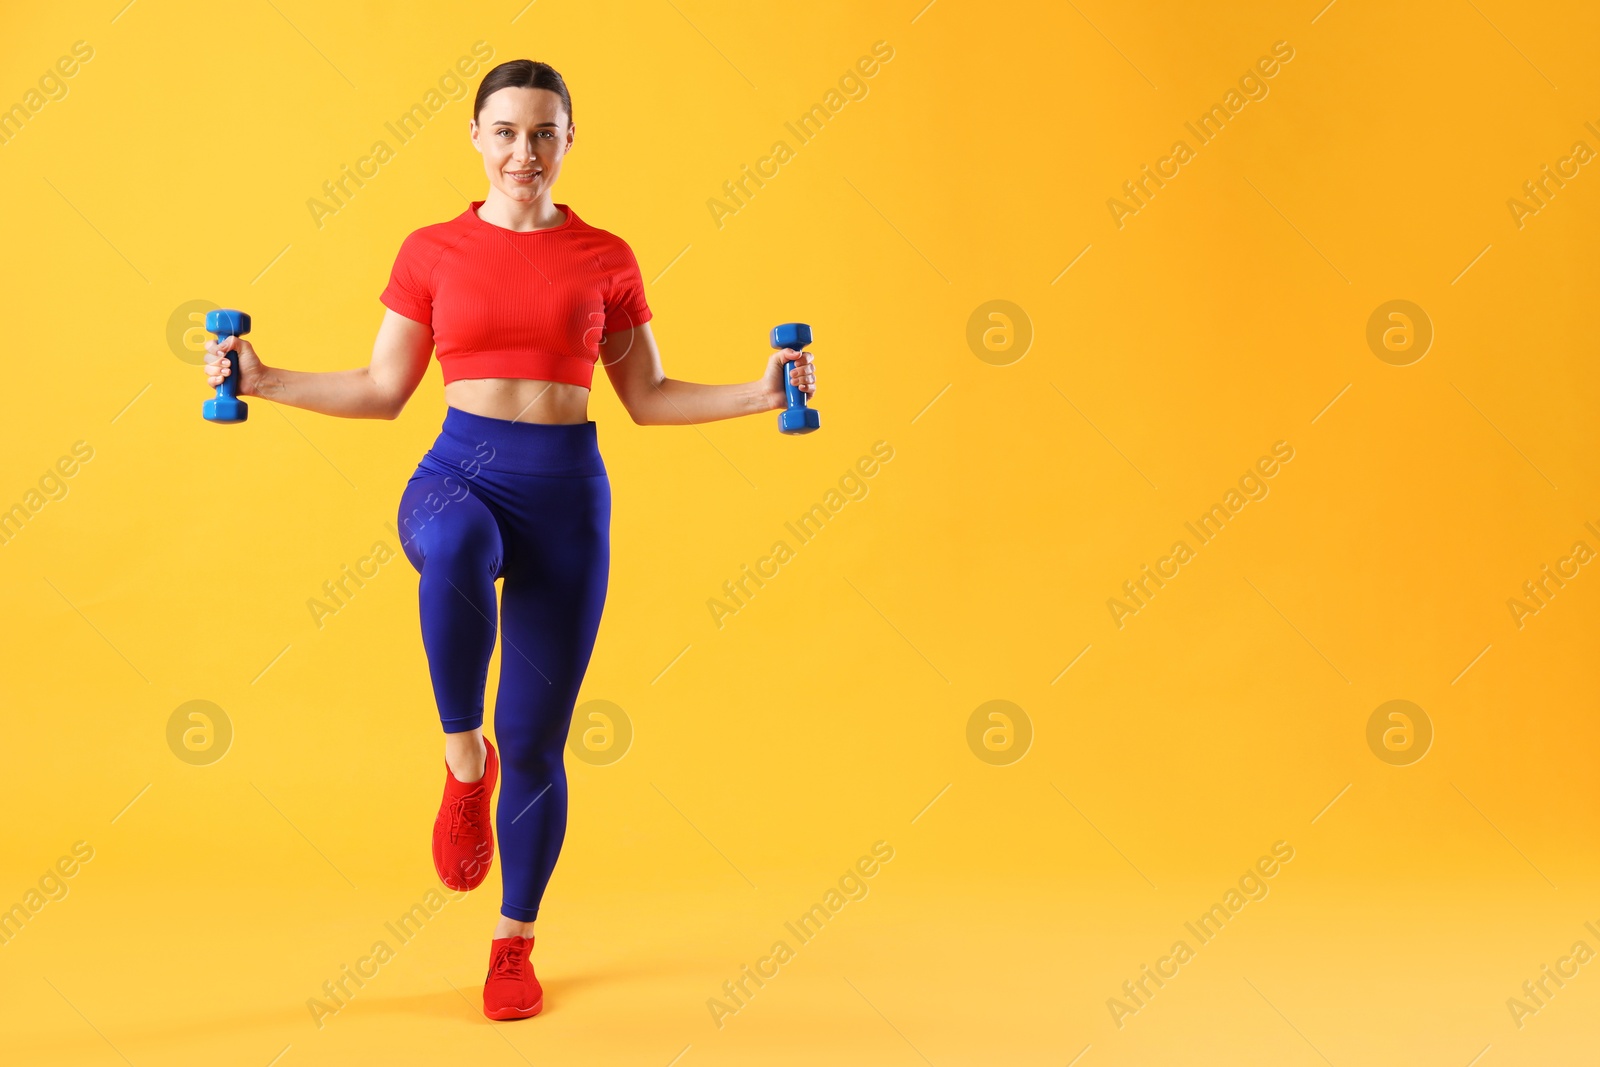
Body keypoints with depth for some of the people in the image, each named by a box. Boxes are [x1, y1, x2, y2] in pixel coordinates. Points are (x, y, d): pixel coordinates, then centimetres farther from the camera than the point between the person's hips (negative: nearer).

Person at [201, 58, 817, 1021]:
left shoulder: (605, 260, 6)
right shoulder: (431, 253, 5)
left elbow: (648, 399, 9)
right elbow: (381, 392, 9)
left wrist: (763, 393, -4)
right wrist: (264, 382, -3)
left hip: (568, 492, 1)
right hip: (459, 474, -1)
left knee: (538, 744, 3)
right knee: (459, 546, -41)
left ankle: (515, 947, 26)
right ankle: (465, 759, -16)